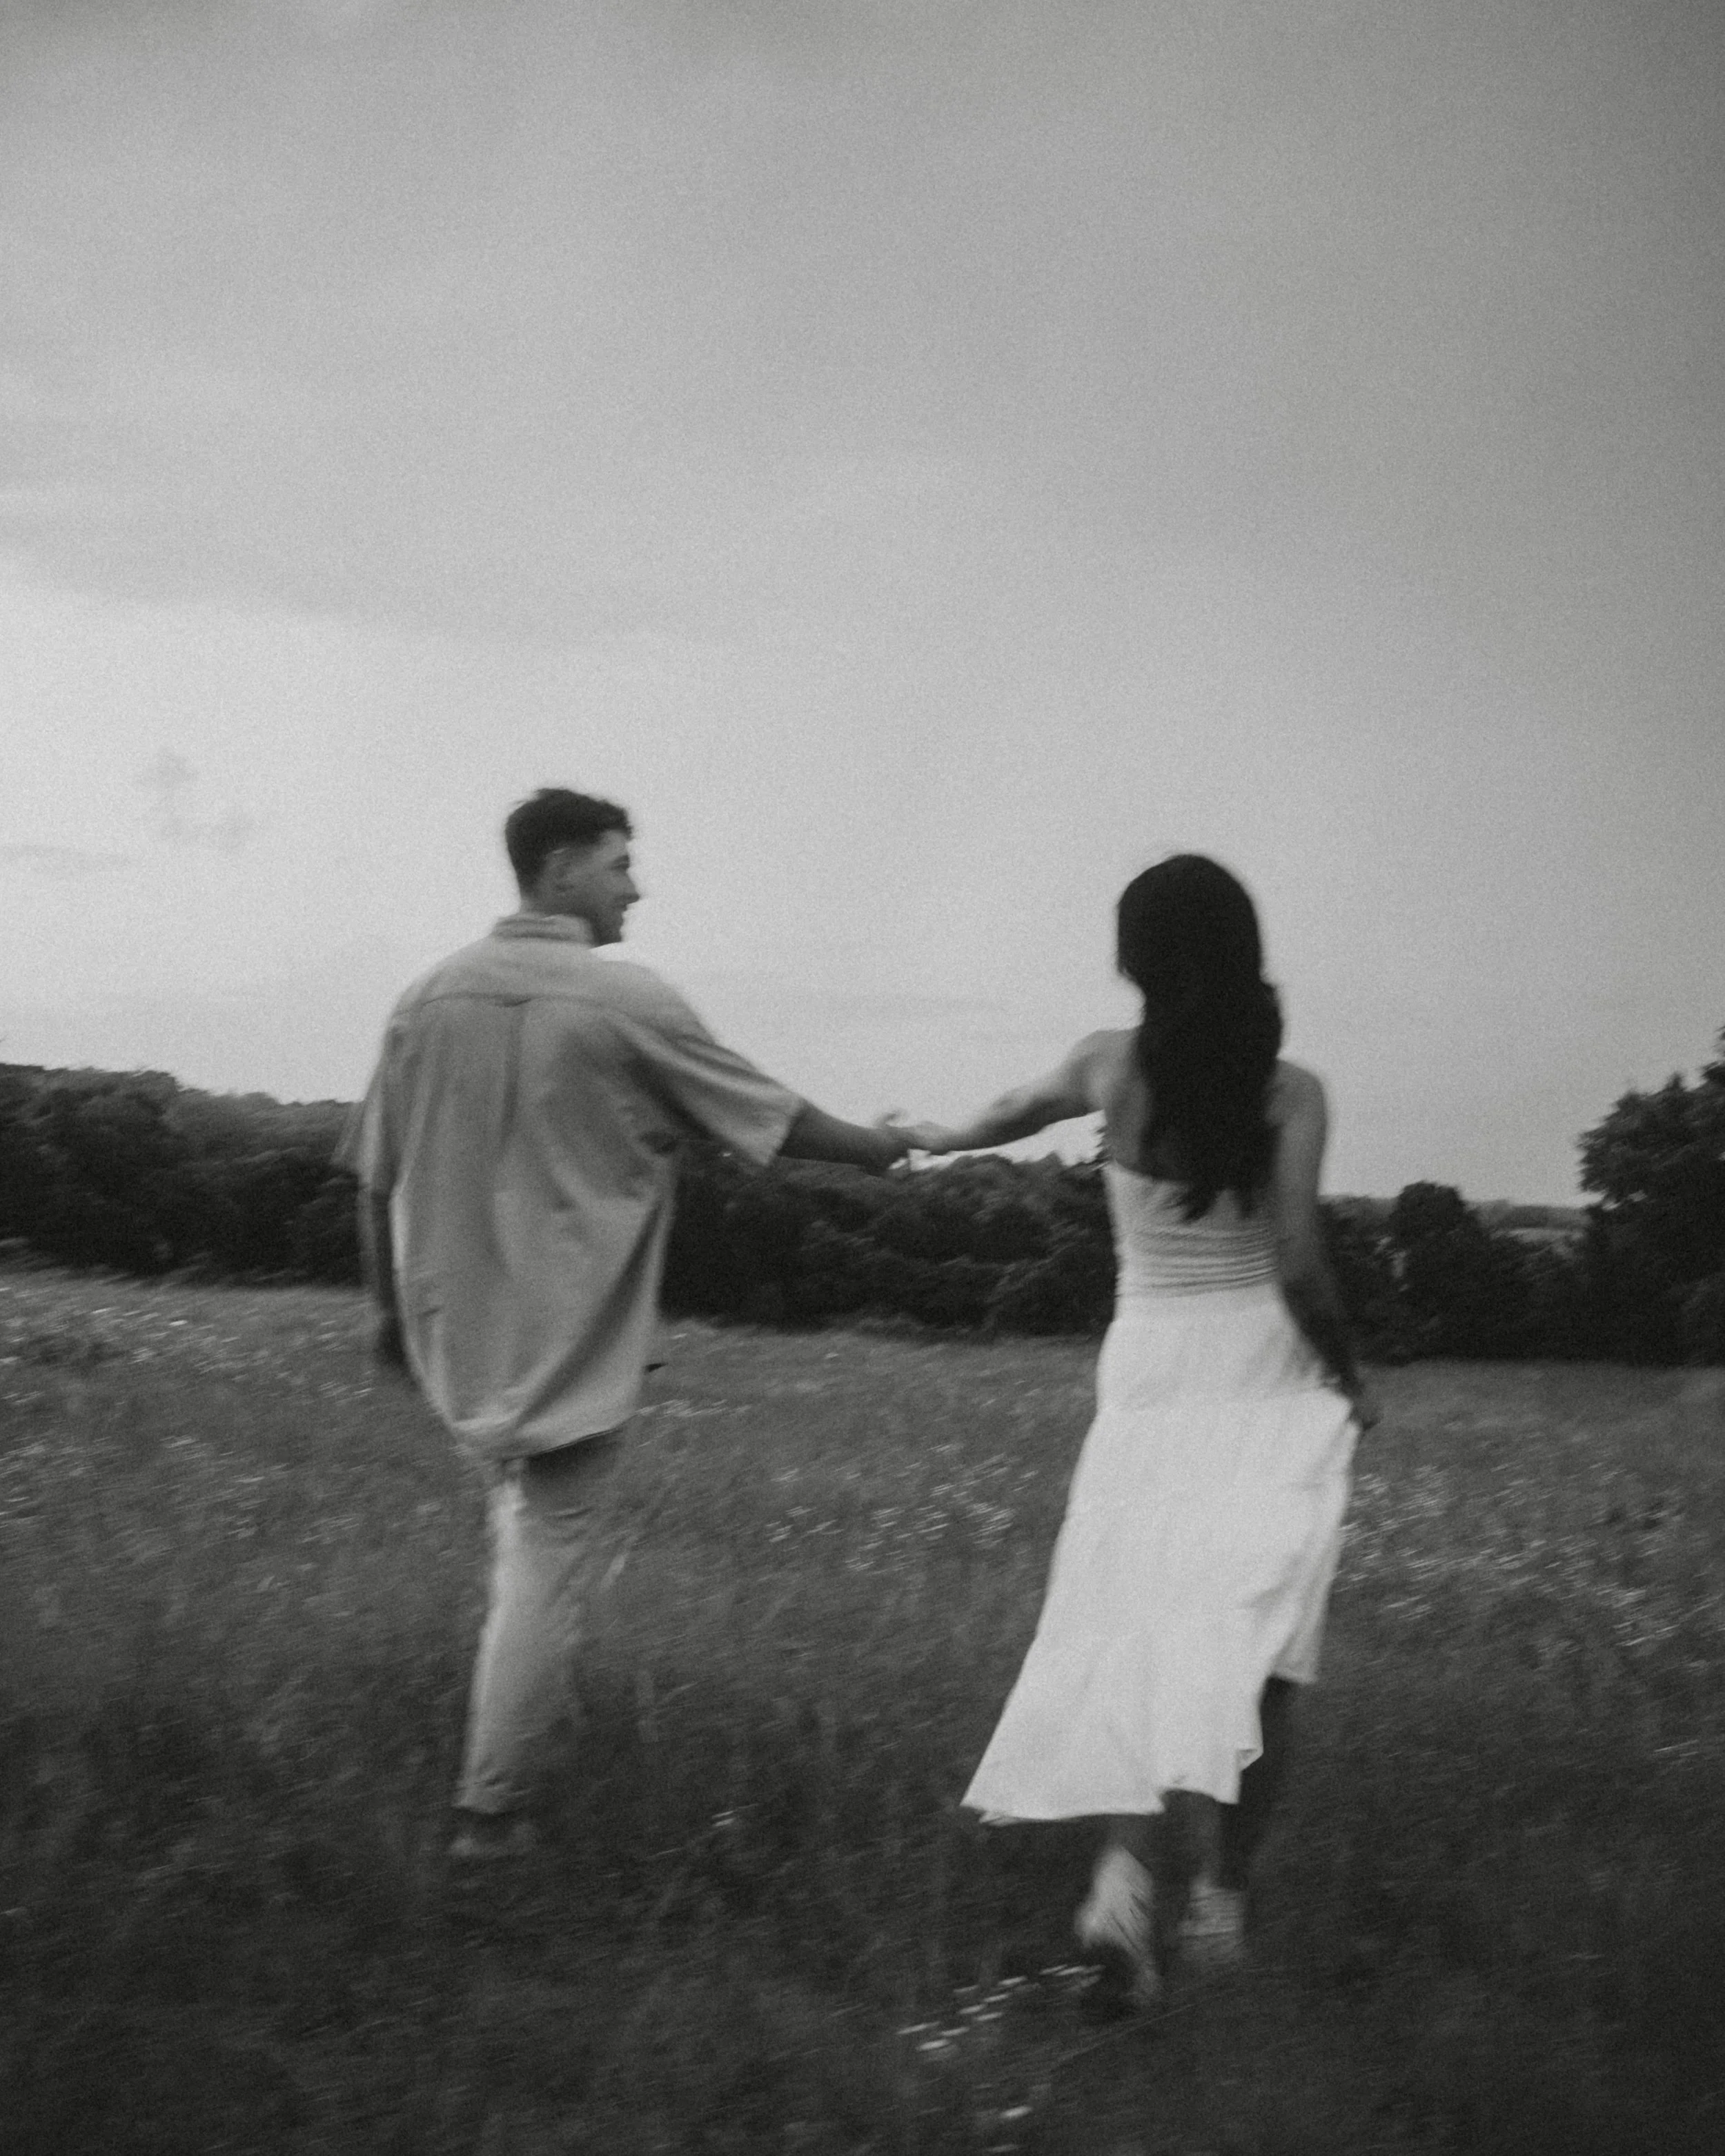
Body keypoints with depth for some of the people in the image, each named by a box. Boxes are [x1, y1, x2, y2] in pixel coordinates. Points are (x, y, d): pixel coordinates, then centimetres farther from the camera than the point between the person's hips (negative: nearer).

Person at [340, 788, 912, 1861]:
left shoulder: (431, 997, 0)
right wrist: (885, 1149, 14)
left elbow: (376, 1177, 5)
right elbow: (777, 1118, -3)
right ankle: (494, 1809, 7)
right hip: (575, 1341, -5)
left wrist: (392, 1308, 18)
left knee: (523, 1511, 27)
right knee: (553, 1556, 3)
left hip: (457, 1326, 5)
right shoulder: (631, 1002, -12)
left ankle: (528, 1709, 26)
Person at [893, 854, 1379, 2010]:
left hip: (1150, 1374, 2)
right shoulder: (1289, 1090, -8)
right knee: (1251, 1638, 1)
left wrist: (940, 1137, 43)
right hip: (1268, 1372, -2)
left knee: (1141, 1627, 1)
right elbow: (1299, 1269, -14)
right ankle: (1217, 1893, -7)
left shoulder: (1113, 1067, 0)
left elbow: (1015, 1111, 21)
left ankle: (1138, 1862, -20)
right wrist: (1351, 1375, 4)